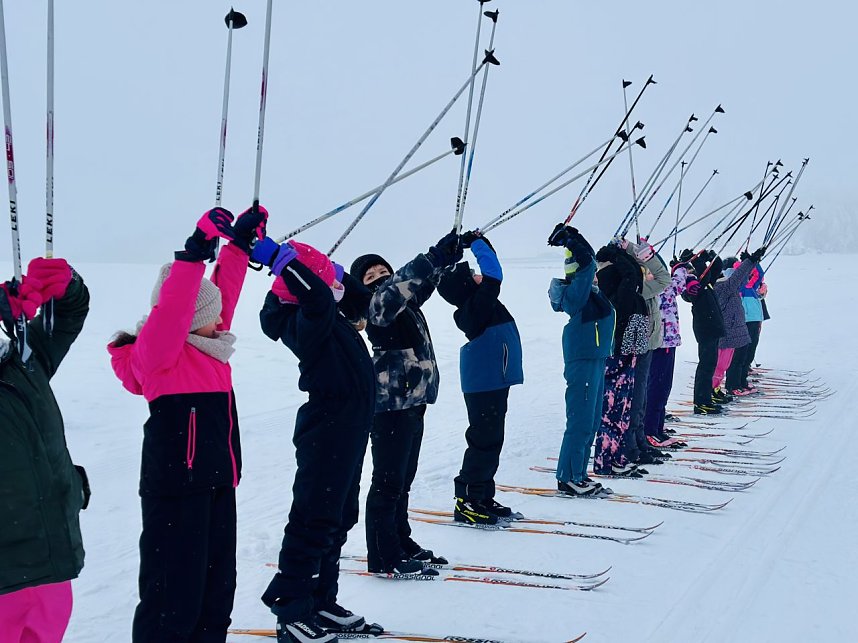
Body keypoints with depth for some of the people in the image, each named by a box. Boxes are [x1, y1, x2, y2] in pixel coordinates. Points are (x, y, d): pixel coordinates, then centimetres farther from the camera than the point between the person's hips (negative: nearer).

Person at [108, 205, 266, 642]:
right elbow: (172, 307, -29)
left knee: (217, 588, 16)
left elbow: (224, 289, 21)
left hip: (216, 484, 9)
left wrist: (240, 242, 20)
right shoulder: (157, 351, -12)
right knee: (175, 595, -6)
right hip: (175, 489, -9)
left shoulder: (202, 346, 11)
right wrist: (196, 251, -35)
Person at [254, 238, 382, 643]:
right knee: (314, 520, -7)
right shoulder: (305, 321, -20)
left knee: (337, 518, 16)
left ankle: (320, 603, 25)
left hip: (346, 431, 11)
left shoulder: (331, 318, 10)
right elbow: (319, 299, -42)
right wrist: (279, 260, -40)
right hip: (328, 431, -11)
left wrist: (332, 272, 11)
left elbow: (359, 297, 25)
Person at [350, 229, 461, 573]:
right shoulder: (377, 305, -11)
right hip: (391, 405, -10)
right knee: (388, 481, -5)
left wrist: (449, 255, 18)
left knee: (403, 480, 17)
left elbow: (422, 282, 29)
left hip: (412, 403, 10)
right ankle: (383, 557, -1)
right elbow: (402, 283, -28)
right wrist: (436, 256, -33)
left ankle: (401, 545, 27)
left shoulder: (404, 301, 15)